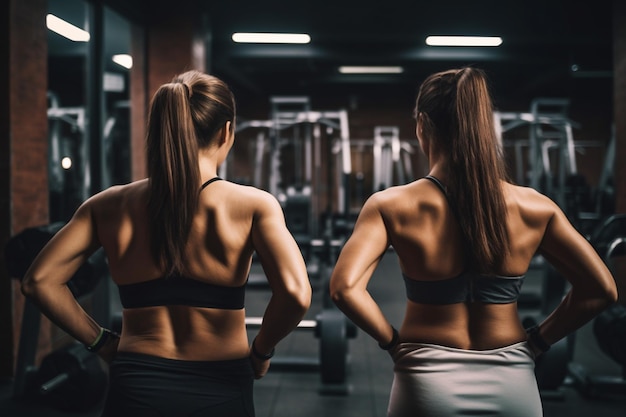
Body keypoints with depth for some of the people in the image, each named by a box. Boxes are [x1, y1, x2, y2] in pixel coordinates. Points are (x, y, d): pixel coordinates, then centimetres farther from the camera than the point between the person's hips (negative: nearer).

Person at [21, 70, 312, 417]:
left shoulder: (110, 206, -2)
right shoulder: (253, 206, -11)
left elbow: (39, 281, -5)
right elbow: (296, 294, -23)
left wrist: (101, 342, 4)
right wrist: (261, 351, -5)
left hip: (136, 388, 1)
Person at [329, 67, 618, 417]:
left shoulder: (392, 206, -12)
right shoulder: (534, 207, -6)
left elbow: (345, 287, -22)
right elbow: (602, 290, -2)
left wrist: (393, 340, -7)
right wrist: (537, 342, 6)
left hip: (430, 385, -1)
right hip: (513, 385, 2)